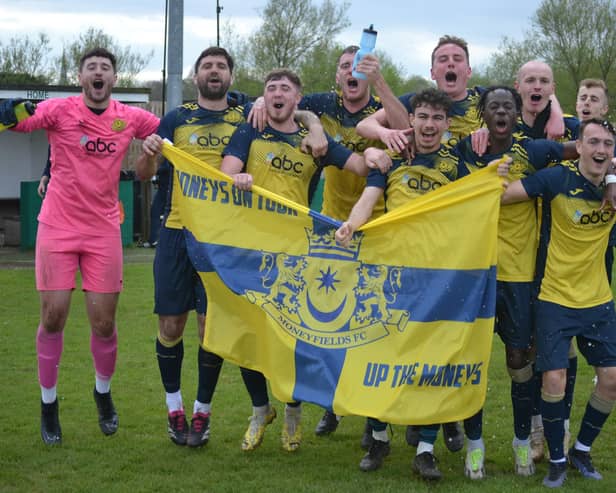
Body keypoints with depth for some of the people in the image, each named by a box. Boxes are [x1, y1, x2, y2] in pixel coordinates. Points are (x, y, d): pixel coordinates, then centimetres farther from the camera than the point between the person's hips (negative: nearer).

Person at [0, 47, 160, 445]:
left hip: (104, 229, 2)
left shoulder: (130, 118, 2)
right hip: (58, 227, -2)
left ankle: (104, 391, 31)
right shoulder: (60, 111, -6)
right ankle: (48, 403, 18)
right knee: (53, 317, -1)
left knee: (104, 322, 4)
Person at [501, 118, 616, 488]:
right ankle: (557, 459, 13)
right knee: (554, 379, -8)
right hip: (556, 300, -4)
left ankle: (583, 450, 26)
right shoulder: (558, 179, -15)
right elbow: (503, 195, -15)